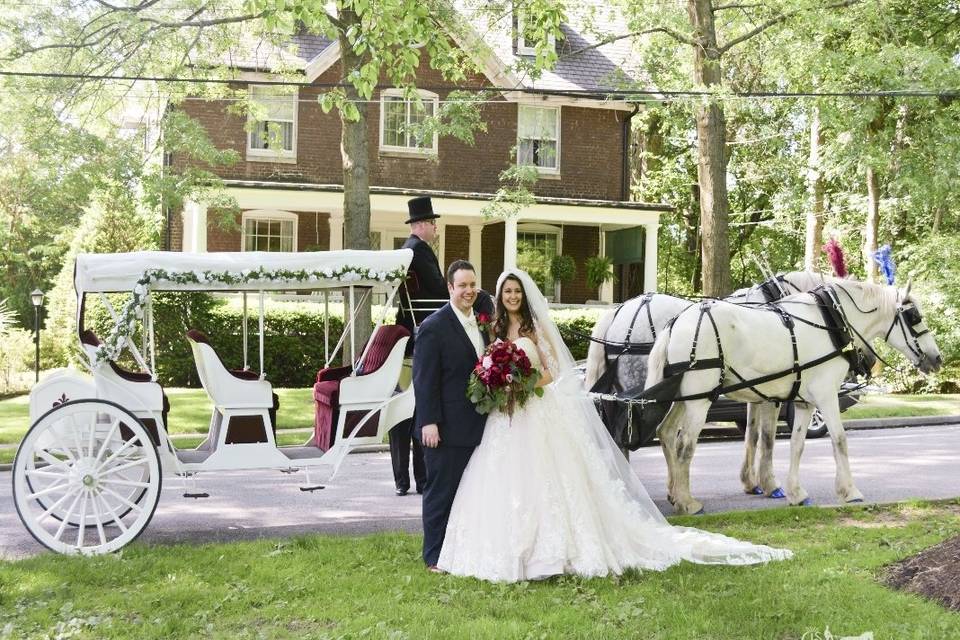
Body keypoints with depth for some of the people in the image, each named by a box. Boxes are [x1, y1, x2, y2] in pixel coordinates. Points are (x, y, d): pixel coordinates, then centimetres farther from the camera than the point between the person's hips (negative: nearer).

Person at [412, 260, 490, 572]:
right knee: (441, 492, 2)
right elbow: (424, 380, -14)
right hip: (447, 428, -7)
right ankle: (435, 557, 11)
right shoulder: (434, 327, -11)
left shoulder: (482, 323, 12)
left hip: (477, 427, 7)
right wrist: (429, 423, -19)